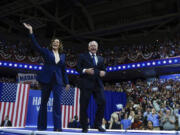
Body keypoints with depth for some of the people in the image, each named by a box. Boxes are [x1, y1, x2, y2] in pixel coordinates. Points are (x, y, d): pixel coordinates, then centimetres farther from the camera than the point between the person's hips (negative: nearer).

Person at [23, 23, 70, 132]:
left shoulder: (62, 55, 14)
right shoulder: (46, 52, 8)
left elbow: (64, 70, 15)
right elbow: (36, 45, -5)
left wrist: (67, 83, 10)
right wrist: (31, 31, -12)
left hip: (58, 81, 1)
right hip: (46, 79, -1)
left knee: (57, 101, -10)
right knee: (44, 102, 5)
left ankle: (57, 127, -10)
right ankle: (42, 126, 16)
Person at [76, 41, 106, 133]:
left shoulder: (101, 59, 23)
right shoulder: (82, 56, 11)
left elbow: (103, 70, 21)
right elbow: (78, 68, 2)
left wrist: (103, 72, -2)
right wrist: (85, 70, -15)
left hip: (98, 84, 4)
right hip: (86, 83, -3)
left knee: (102, 103, -7)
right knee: (84, 105, -2)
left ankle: (98, 124, 9)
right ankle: (84, 127, 11)